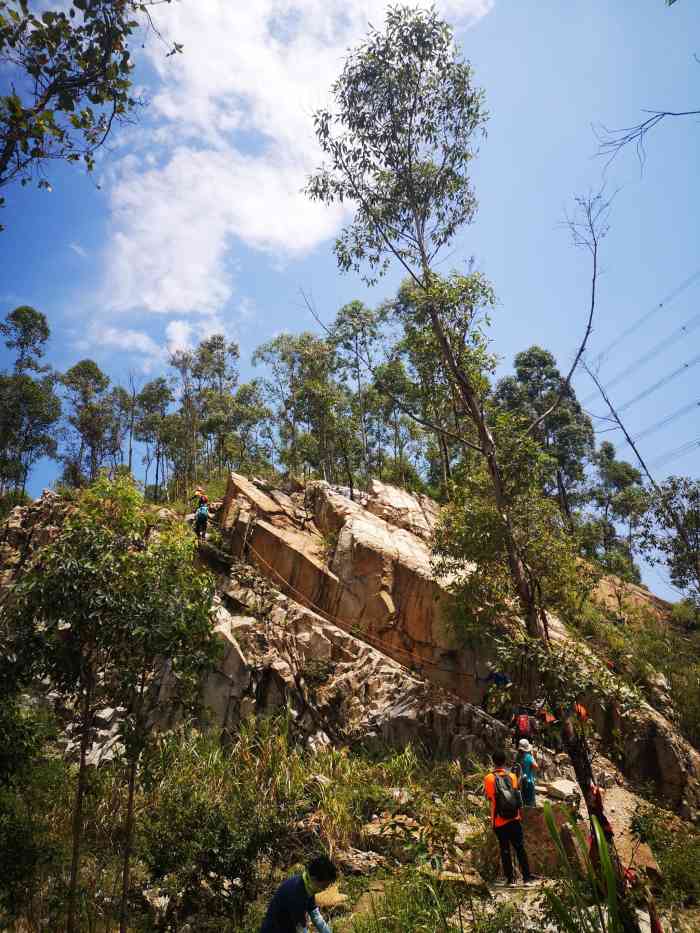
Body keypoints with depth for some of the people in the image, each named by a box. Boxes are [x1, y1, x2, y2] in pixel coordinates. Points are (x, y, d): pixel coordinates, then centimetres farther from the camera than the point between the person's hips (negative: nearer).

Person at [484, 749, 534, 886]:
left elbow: (488, 796, 3)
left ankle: (511, 878, 14)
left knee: (505, 850, 11)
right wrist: (521, 815, 11)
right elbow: (518, 798, -1)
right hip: (514, 819, 1)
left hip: (499, 822, -1)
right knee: (520, 848, 12)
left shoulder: (489, 778, -9)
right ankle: (527, 877, 13)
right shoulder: (512, 776, -6)